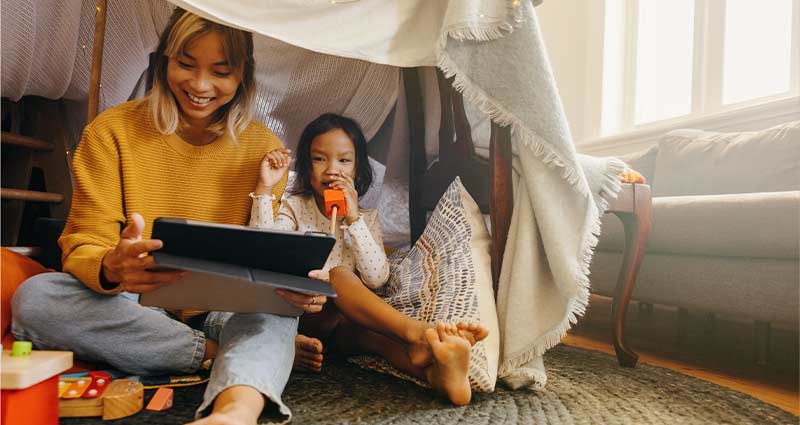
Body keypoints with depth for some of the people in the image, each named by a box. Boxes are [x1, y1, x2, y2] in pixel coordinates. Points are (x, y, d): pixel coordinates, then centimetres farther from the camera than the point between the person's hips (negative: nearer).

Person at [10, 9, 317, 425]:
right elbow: (82, 245, -10)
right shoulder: (112, 130, -6)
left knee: (275, 312, -30)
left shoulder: (264, 149, -4)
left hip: (221, 313, 0)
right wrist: (110, 268, -36)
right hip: (131, 308, 1)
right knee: (34, 297, -27)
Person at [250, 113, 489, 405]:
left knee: (368, 332, -35)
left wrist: (354, 218, -12)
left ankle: (437, 373, -64)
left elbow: (377, 278, -6)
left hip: (347, 320, 1)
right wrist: (264, 188, -15)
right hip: (300, 313, -1)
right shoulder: (294, 209, 10)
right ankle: (417, 333, -52)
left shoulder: (366, 218, 12)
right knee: (339, 275, -33)